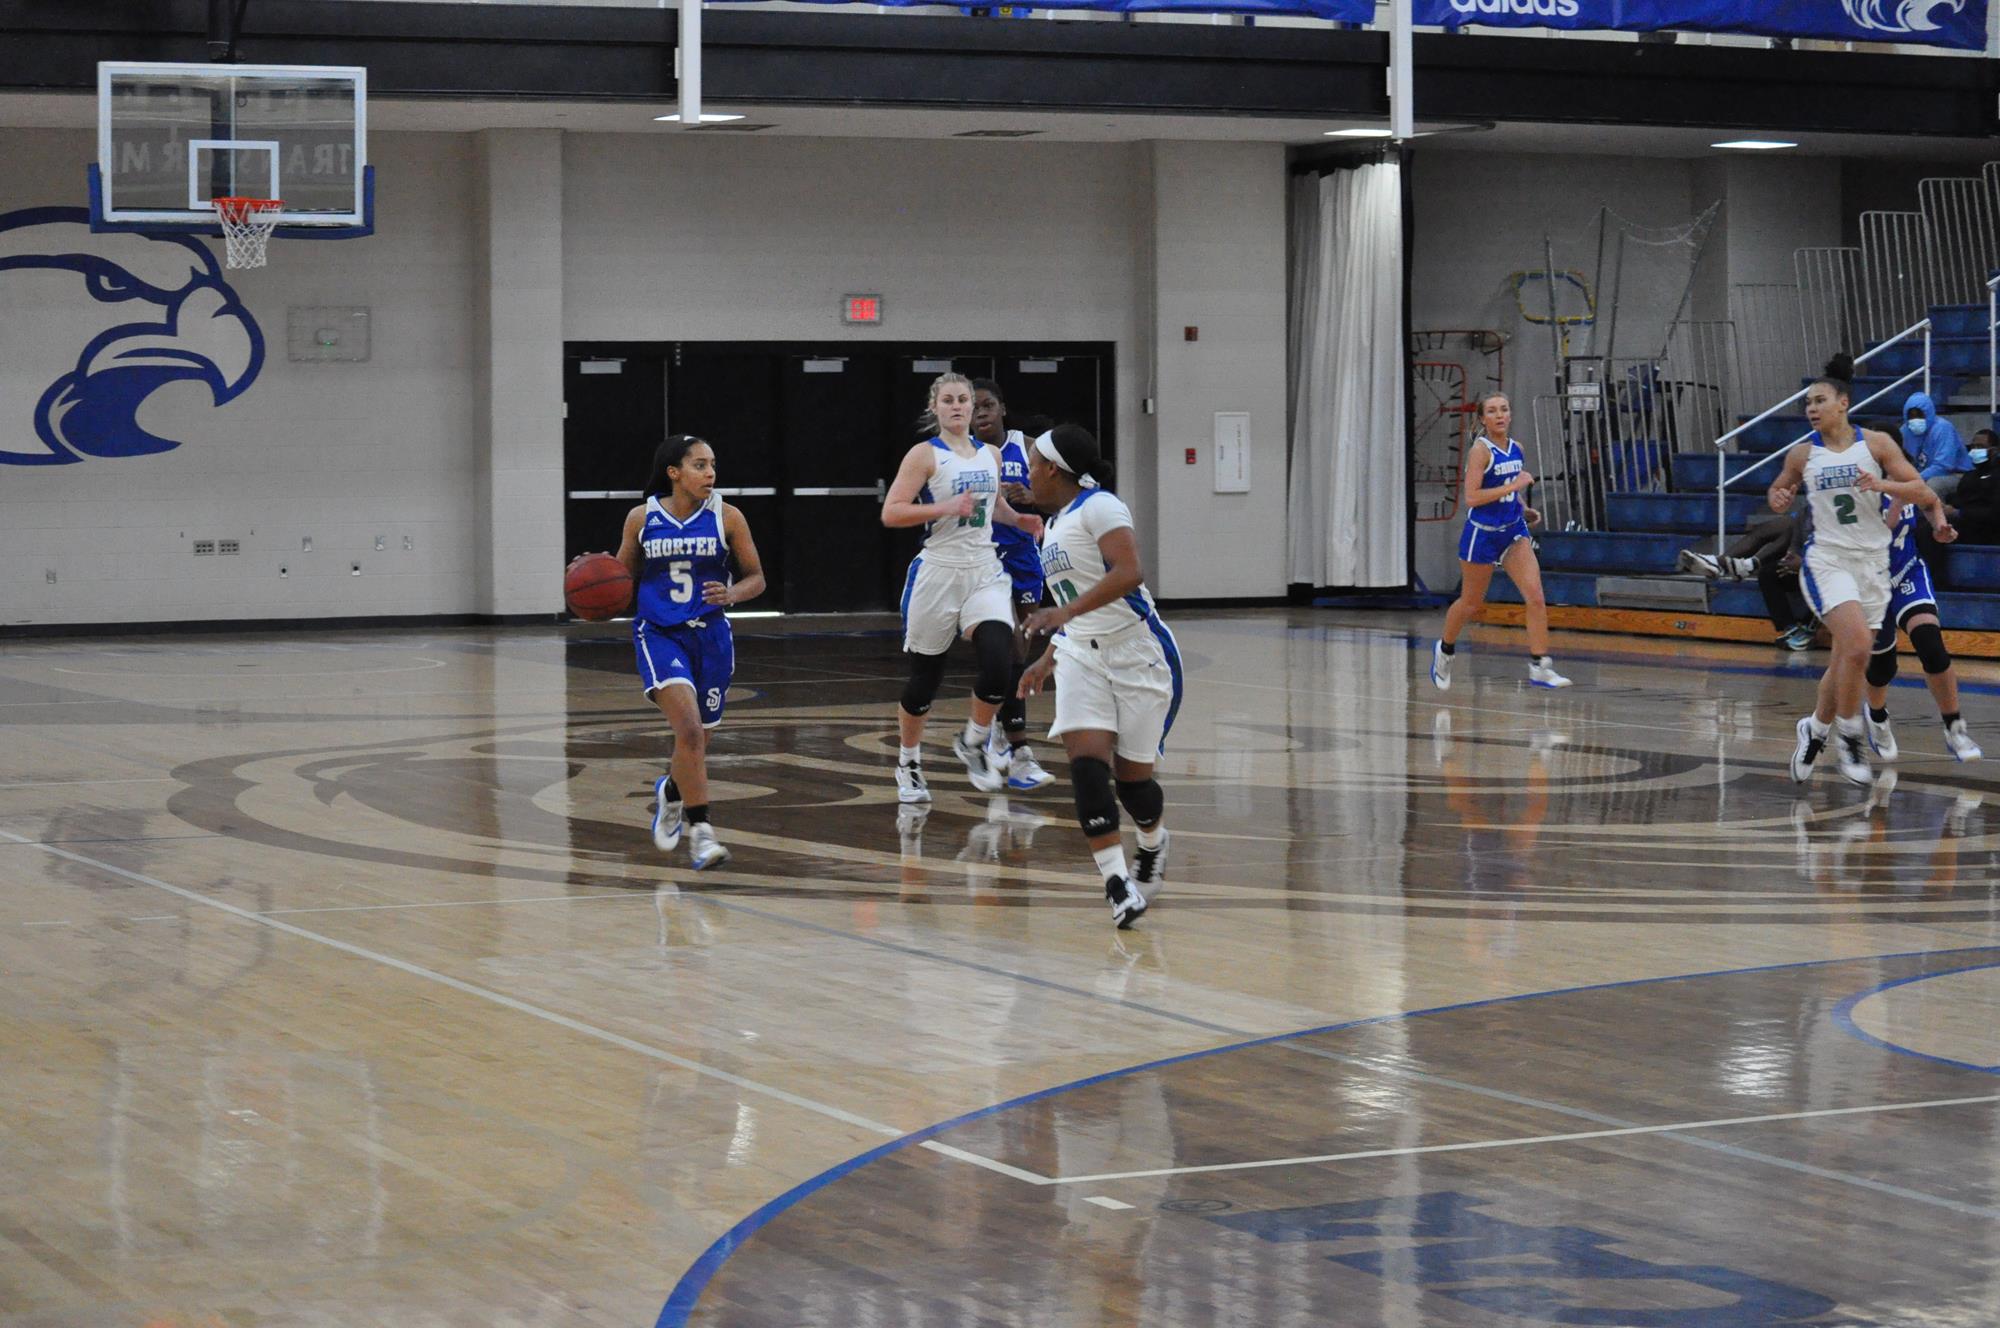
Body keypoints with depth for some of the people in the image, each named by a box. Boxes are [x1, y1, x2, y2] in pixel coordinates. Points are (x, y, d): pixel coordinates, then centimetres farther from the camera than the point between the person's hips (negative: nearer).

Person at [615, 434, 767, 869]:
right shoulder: (642, 518, -2)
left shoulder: (726, 518, -3)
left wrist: (732, 594, -18)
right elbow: (624, 575, 10)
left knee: (698, 742, 12)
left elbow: (756, 578, 3)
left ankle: (670, 792, 47)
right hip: (659, 633, -2)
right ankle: (700, 833, -18)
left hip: (710, 635, 2)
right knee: (689, 728, -22)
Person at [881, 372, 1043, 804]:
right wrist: (946, 507, -22)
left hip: (984, 572, 4)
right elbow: (891, 512, -14)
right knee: (925, 676, 4)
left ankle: (973, 744, 9)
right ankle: (909, 764, 25)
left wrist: (1019, 520, 11)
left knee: (999, 662, -16)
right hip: (939, 570, -4)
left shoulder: (990, 455, 11)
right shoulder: (925, 455, -5)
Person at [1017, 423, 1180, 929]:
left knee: (1131, 774, 2)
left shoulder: (1099, 507, -12)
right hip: (1082, 655, 7)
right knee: (1087, 761, -15)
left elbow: (1130, 573, -27)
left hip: (1138, 654, -7)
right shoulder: (1055, 525, 16)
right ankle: (1118, 883, -18)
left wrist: (1067, 611, -34)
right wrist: (1048, 658, 26)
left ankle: (1154, 844, 35)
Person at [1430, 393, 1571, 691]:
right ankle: (1444, 649, 39)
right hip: (1482, 533, -5)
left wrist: (1525, 509, 6)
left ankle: (1539, 667, -10)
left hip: (1514, 532, 5)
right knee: (1471, 604, 12)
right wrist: (1513, 486, -24)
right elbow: (1471, 497, -22)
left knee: (1536, 598, -11)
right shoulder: (1481, 450, -15)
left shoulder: (1516, 449, 6)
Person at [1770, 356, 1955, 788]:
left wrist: (1882, 484, -17)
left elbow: (1921, 491, 0)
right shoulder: (1802, 453, 0)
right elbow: (1779, 492, 17)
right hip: (1828, 559, -2)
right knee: (1856, 645, -23)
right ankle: (1849, 739, -8)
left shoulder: (1876, 444, -2)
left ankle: (1816, 730, 32)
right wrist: (1779, 499, -5)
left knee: (1848, 660, 9)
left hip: (1872, 562, 2)